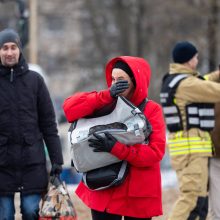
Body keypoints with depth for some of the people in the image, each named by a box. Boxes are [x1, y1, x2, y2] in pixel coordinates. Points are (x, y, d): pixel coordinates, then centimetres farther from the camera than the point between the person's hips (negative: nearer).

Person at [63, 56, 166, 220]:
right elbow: (70, 107, -9)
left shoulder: (152, 110, -5)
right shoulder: (106, 104, 4)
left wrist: (117, 149, -25)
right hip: (104, 191, 2)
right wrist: (107, 95, -17)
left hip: (139, 195, -2)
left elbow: (156, 151, -15)